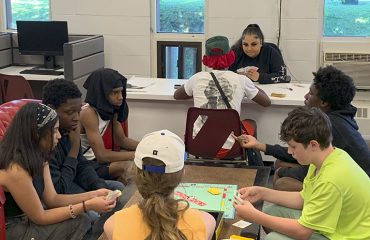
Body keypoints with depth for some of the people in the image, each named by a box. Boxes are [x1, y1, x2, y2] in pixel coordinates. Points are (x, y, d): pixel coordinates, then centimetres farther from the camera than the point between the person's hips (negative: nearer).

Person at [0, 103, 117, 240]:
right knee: (79, 223, -13)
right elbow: (40, 217, -20)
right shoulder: (15, 169, -28)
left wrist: (93, 195, -6)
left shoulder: (37, 156, 0)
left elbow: (52, 199, 2)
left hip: (28, 221, 8)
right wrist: (87, 206, -21)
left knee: (82, 221, -7)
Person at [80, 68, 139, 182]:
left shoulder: (110, 109, 1)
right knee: (125, 167, -27)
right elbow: (101, 155, -28)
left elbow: (122, 140, 12)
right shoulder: (89, 113, -24)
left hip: (94, 159, 9)